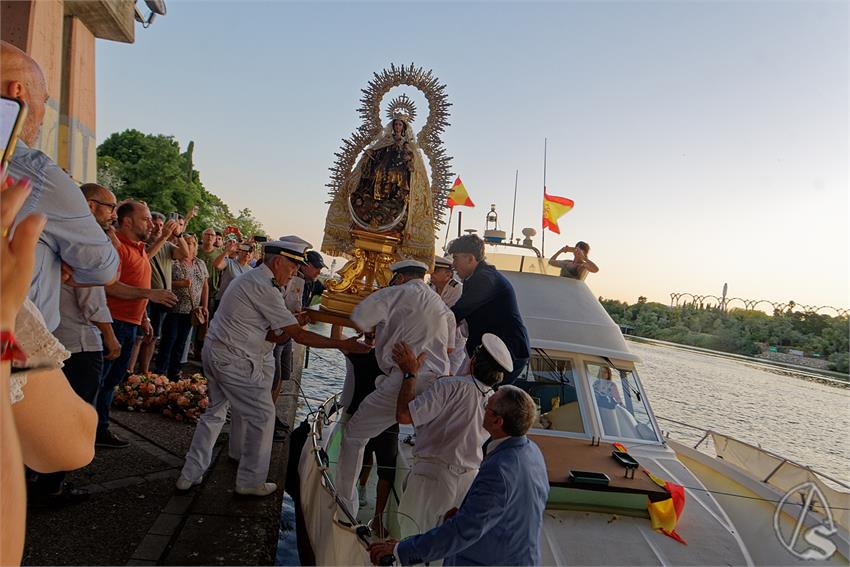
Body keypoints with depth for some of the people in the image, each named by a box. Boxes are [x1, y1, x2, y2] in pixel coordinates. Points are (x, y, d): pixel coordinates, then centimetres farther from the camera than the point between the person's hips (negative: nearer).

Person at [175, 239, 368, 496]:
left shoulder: (249, 279, 12)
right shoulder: (264, 288, -20)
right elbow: (299, 335, -20)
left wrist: (279, 335, -8)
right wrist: (342, 345, -17)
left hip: (214, 351, 10)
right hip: (235, 361, -10)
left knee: (215, 411, 20)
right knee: (262, 415, 1)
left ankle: (190, 474, 29)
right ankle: (251, 482, 13)